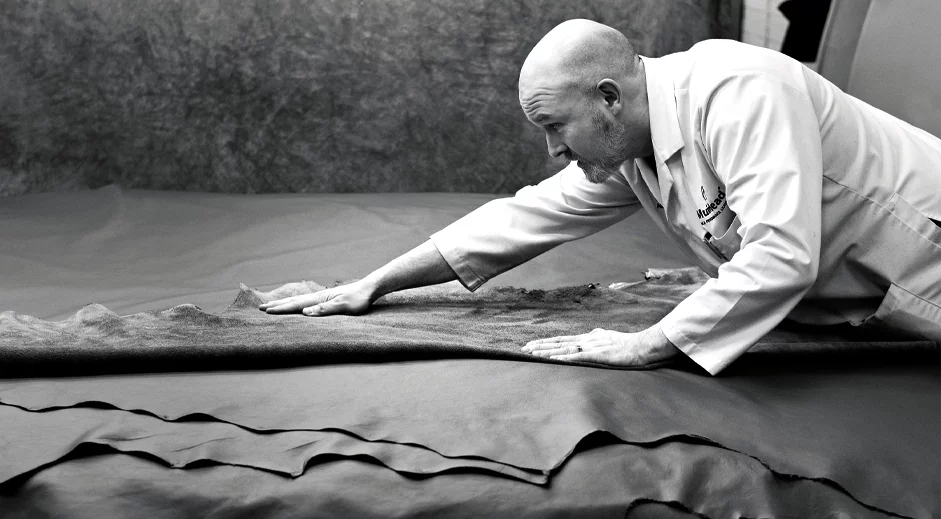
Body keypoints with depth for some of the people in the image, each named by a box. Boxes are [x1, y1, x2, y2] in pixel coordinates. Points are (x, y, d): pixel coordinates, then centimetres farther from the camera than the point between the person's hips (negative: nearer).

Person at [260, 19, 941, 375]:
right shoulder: (624, 151, -1)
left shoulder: (739, 93, -28)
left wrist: (646, 346, -30)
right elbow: (523, 218, 5)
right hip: (854, 310, 7)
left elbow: (779, 255, -35)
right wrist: (374, 284, 5)